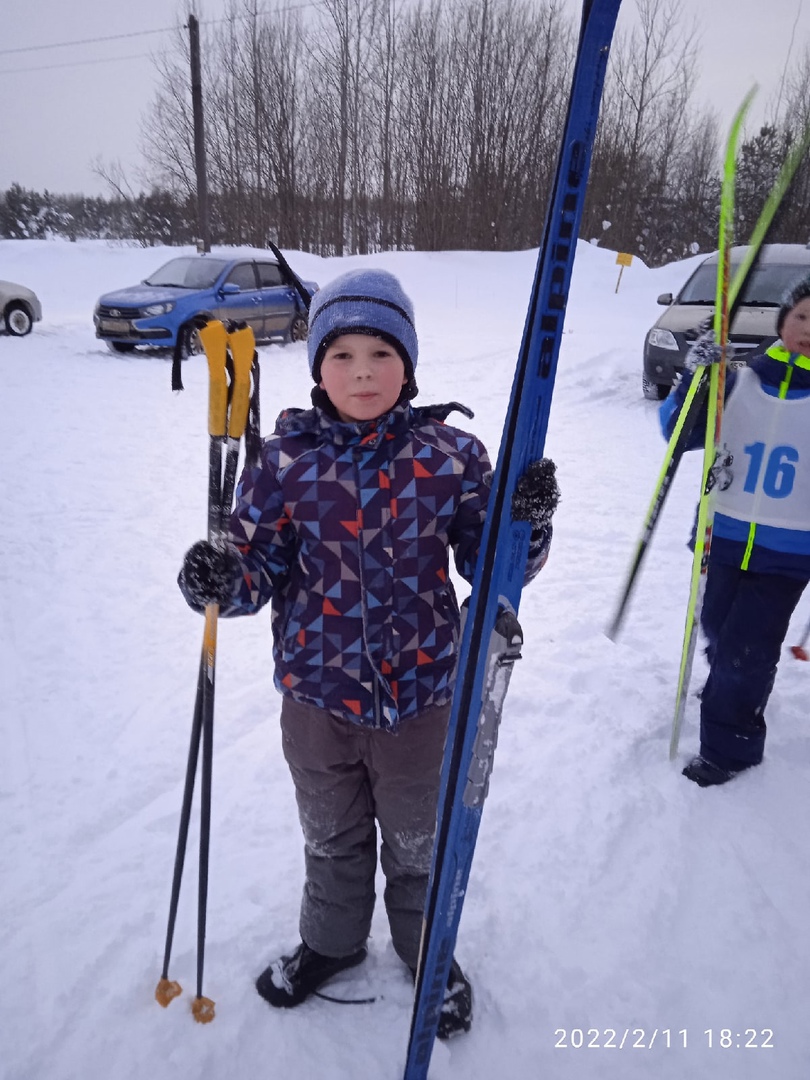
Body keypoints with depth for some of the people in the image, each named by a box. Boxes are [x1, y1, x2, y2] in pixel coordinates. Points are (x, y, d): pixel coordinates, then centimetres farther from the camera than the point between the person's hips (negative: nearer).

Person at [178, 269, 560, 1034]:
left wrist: (526, 521, -27)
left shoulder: (450, 455, -11)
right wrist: (222, 581, -28)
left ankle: (426, 949, 55)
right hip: (317, 692, 1)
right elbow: (259, 563, -6)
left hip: (420, 692, -1)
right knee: (330, 837, 27)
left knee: (419, 839, 24)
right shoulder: (287, 459, -10)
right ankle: (332, 941, 58)